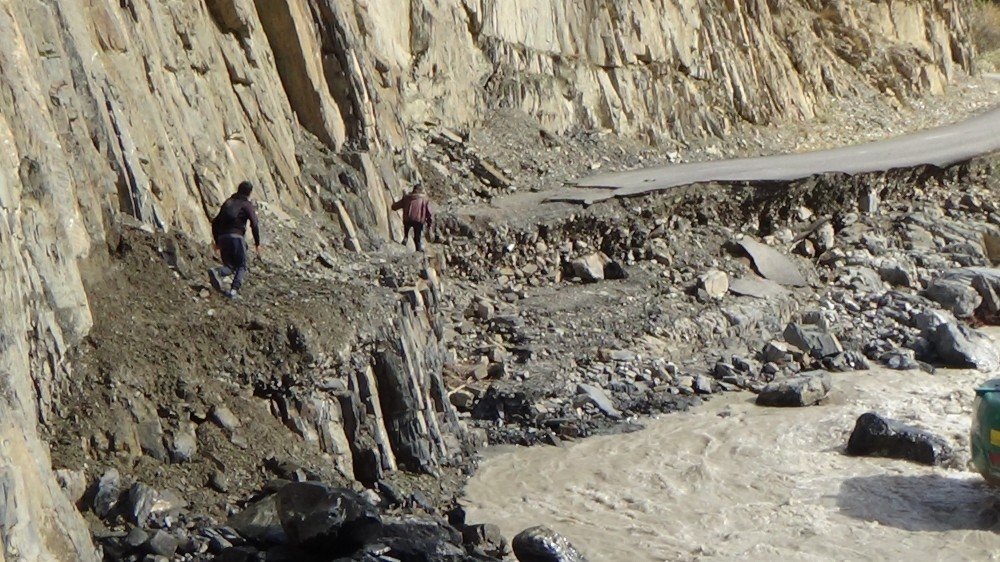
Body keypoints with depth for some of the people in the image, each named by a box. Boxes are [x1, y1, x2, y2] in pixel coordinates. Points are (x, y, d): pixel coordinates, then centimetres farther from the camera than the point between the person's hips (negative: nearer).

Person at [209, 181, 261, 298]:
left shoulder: (228, 202, 22)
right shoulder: (247, 204, 4)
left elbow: (215, 222, 21)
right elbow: (254, 224, -9)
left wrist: (217, 241, 25)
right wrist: (257, 243, -3)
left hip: (222, 237, 5)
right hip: (236, 236, -5)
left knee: (230, 266, 13)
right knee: (241, 266, 6)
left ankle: (216, 272, -20)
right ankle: (234, 290, -15)